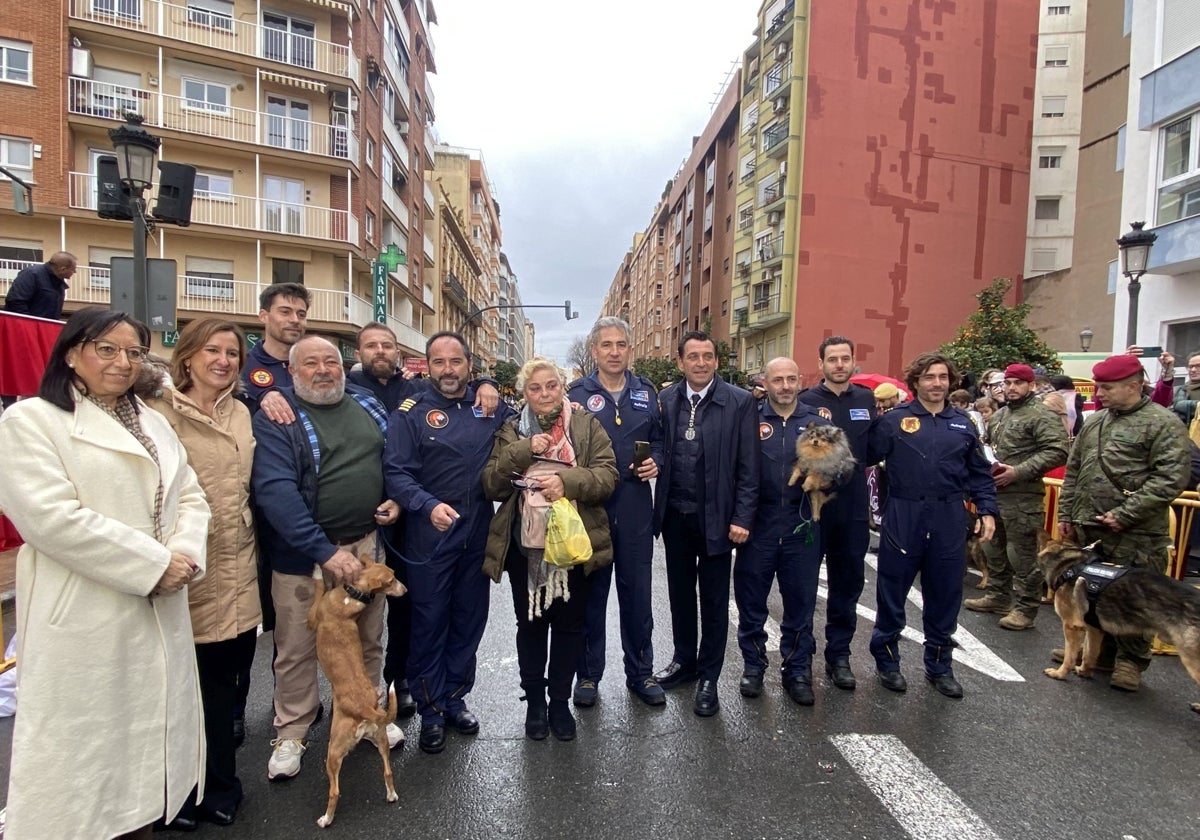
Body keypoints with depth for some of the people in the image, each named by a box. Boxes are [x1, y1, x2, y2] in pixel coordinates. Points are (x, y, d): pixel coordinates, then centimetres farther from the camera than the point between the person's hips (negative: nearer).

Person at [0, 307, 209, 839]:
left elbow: (190, 498, 10)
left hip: (161, 611, 6)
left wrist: (183, 555, -10)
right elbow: (52, 516, -16)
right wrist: (152, 564, -16)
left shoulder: (154, 422, 14)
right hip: (84, 619, -5)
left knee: (150, 732, 14)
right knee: (84, 743, 4)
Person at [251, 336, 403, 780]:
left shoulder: (368, 407, 5)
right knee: (297, 648, 10)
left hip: (366, 543, 5)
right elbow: (275, 489, -22)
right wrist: (325, 551, -26)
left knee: (370, 639, 17)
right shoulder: (276, 417, -11)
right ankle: (290, 734, 30)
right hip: (301, 552, -4)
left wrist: (396, 499, -1)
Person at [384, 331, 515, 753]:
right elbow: (396, 473, -12)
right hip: (429, 533, -3)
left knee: (470, 617, 14)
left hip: (478, 531, 4)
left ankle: (455, 697, 33)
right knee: (429, 620, 7)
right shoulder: (411, 413, -5)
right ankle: (431, 710, 24)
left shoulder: (490, 406, 5)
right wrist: (430, 506, -27)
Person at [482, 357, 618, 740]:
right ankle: (534, 700, 31)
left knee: (569, 622, 11)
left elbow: (608, 475, -7)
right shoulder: (511, 432, 7)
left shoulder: (587, 426, 3)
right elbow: (491, 485, -3)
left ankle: (559, 700, 29)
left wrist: (569, 481, -24)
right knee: (530, 623, 12)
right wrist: (523, 451, -15)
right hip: (524, 543, 1)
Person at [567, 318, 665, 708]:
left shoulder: (646, 392, 7)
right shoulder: (578, 394, -2)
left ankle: (640, 672, 28)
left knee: (637, 593, 11)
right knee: (591, 593, 10)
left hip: (635, 510, 2)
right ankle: (588, 674, 27)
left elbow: (658, 439, 16)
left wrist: (655, 462, -3)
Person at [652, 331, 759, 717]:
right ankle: (684, 661, 36)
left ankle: (708, 678, 24)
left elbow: (748, 467, -8)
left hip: (716, 517, -3)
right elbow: (659, 452, 5)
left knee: (714, 599, 9)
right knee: (680, 592, 17)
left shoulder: (740, 402, -7)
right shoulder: (665, 400, 2)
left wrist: (742, 519, -11)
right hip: (675, 515, 3)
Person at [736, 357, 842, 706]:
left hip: (802, 527, 1)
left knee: (800, 601, 12)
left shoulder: (817, 422, 3)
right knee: (750, 599, 9)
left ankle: (797, 670, 29)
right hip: (758, 525, -1)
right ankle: (753, 664, 28)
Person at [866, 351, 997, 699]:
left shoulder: (963, 424, 10)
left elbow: (979, 474, 14)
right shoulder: (893, 420, -3)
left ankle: (939, 666, 30)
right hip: (903, 517, -3)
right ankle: (887, 660, 25)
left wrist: (987, 510, 7)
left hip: (949, 520, 4)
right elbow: (866, 457, -6)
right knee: (892, 592, 8)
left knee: (945, 595, 13)